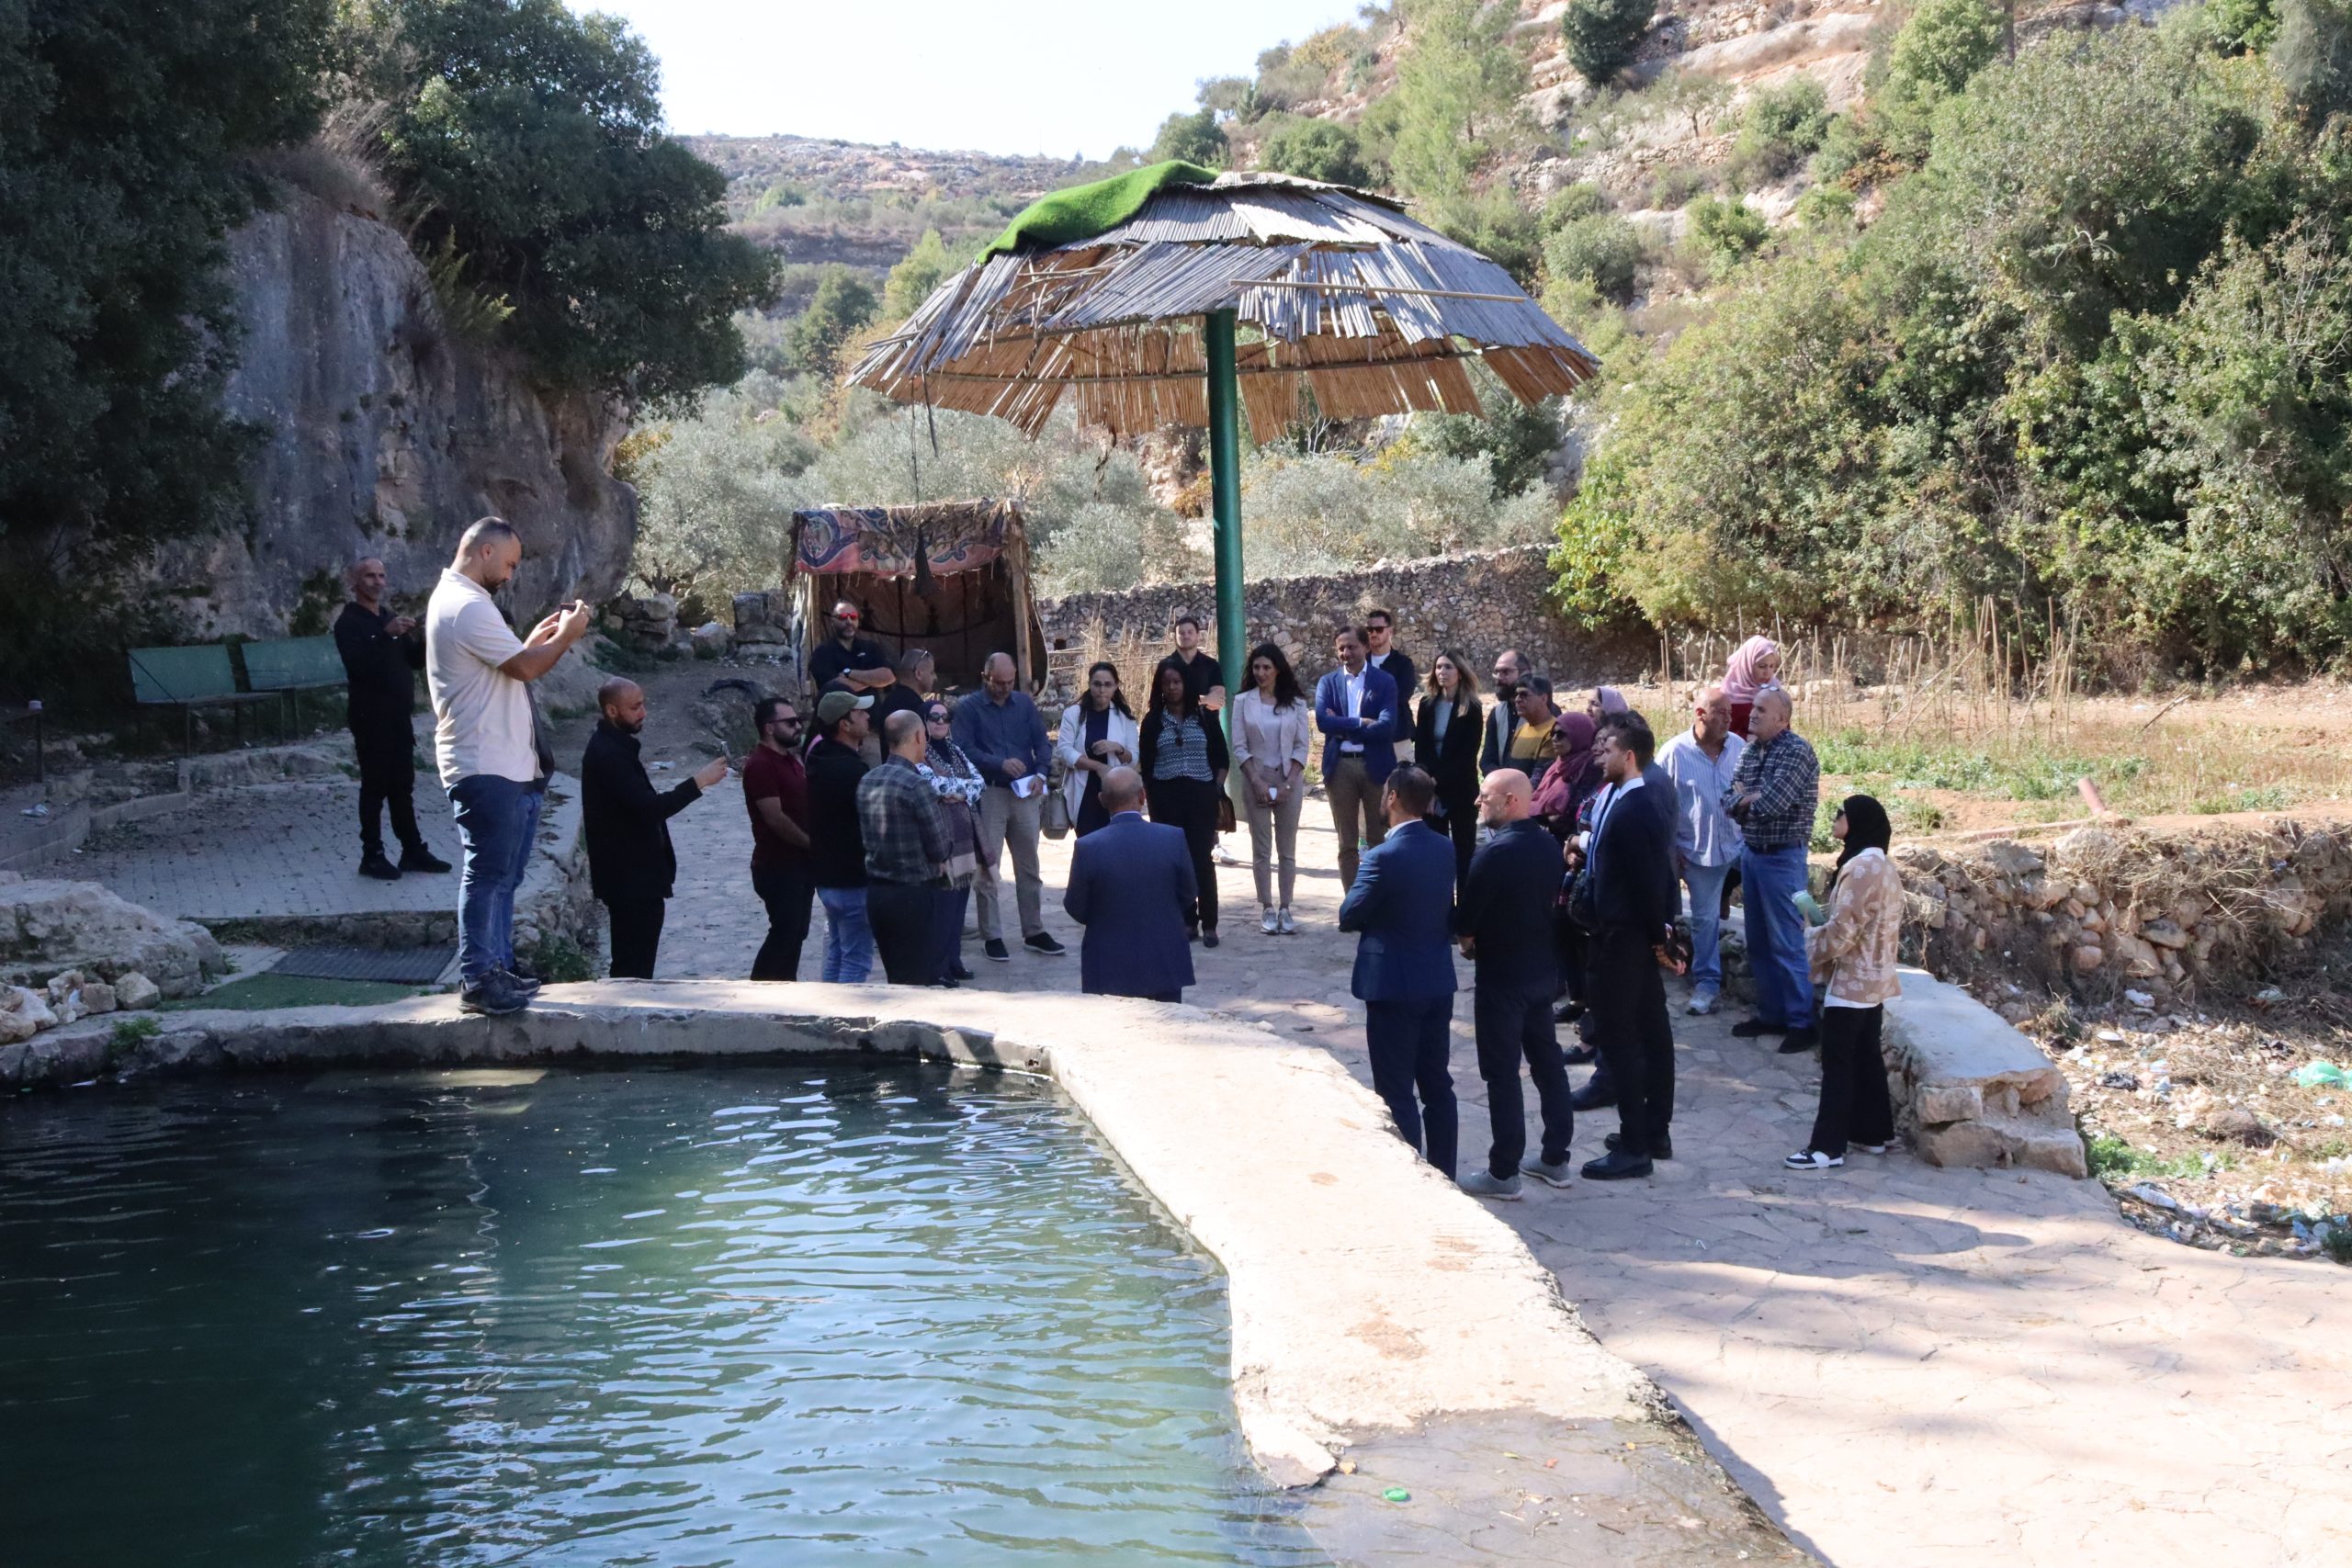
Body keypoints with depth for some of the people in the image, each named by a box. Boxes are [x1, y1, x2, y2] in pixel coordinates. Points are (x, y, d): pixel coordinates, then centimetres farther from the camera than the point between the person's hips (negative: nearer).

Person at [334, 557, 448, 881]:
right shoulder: (348, 623, -7)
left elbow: (416, 663, 14)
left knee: (403, 786, 10)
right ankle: (372, 856, 3)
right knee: (375, 787, -3)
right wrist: (386, 634, -30)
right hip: (370, 718, -7)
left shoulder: (390, 619, 16)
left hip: (399, 716, 7)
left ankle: (413, 851, 14)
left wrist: (418, 640, -6)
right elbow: (356, 664, -22)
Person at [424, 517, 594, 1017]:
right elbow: (526, 667, -17)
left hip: (503, 766, 11)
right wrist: (565, 636, -3)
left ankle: (496, 968, 21)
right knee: (487, 874, -7)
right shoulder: (468, 606, -17)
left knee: (501, 875, 15)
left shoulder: (454, 599, 18)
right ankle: (477, 981, -3)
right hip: (486, 768, -11)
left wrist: (537, 637, 12)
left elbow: (508, 661, 22)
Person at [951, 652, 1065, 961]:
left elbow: (1041, 742, 9)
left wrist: (1040, 773, -9)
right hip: (988, 794, -4)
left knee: (1029, 866, 9)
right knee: (988, 867, 0)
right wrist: (1001, 764, -23)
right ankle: (991, 936, 7)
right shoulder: (969, 708, -2)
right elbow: (964, 749, -12)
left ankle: (1034, 932, 18)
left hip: (1026, 794, 4)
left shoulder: (1024, 703, 10)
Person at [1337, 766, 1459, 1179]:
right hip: (1438, 983, 7)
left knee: (1396, 1093, 2)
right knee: (1437, 1084, 16)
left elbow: (1348, 917, -13)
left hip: (1393, 987, -7)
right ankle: (1443, 1175, 23)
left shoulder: (1384, 857, -20)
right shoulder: (1447, 850, 2)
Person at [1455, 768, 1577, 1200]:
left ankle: (1504, 1172, 6)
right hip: (1543, 969, 8)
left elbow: (1467, 916, -17)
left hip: (1502, 975, -8)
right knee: (1547, 1060, 16)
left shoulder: (1494, 852, -21)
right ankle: (1555, 1157, 25)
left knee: (1502, 1073, 0)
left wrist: (1469, 939, 5)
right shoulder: (1548, 845, 2)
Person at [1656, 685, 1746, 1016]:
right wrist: (1670, 848, -5)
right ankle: (1707, 981, 23)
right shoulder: (1674, 752, -11)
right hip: (1699, 852, -2)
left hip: (1739, 844, 2)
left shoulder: (1739, 746, -3)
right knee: (1705, 919, 9)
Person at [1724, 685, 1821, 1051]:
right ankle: (1770, 1014, 25)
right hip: (1750, 852, 8)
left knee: (1787, 943, -4)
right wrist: (1750, 798, -14)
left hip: (1782, 858, -8)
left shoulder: (1797, 751, -16)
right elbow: (1729, 801, 6)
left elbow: (1771, 804, -24)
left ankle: (1802, 1022, 4)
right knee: (1758, 942, 14)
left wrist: (1746, 798, -5)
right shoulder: (1750, 750, 8)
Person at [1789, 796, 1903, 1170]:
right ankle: (1872, 1132, 25)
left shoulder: (1861, 868, -21)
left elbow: (1842, 930, -22)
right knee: (1866, 1057, 17)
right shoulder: (1884, 866, 11)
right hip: (1874, 977, 10)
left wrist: (1813, 946, -5)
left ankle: (1828, 1146, -4)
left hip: (1851, 981, -10)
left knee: (1837, 1063, -6)